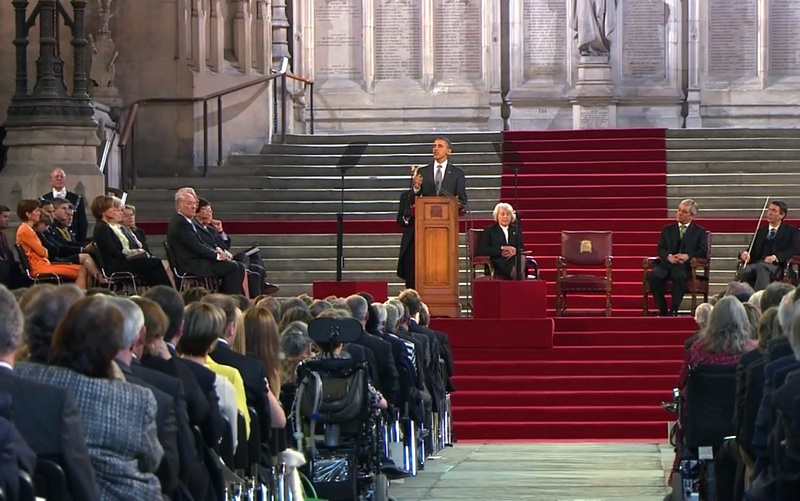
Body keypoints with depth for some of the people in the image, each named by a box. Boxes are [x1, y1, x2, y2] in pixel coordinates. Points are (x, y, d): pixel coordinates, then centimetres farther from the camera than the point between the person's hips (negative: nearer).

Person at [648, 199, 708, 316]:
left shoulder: (699, 231, 14)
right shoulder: (667, 230, 21)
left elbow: (703, 251, 3)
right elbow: (661, 249, 11)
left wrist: (687, 256, -16)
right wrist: (669, 257, -12)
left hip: (685, 265, -3)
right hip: (667, 263, 3)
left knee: (679, 275, -39)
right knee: (653, 275, -30)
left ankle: (674, 310, -28)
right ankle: (663, 310, -20)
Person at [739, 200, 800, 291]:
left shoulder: (791, 231, 14)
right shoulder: (761, 231, 28)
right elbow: (753, 250, 23)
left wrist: (776, 257, -17)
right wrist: (744, 254, -3)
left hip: (776, 265, -4)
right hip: (757, 263, 4)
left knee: (761, 267, -42)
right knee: (743, 272, -34)